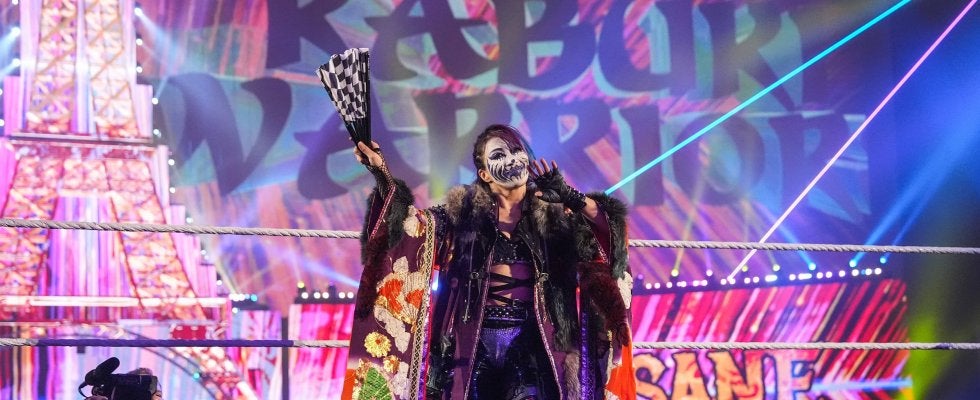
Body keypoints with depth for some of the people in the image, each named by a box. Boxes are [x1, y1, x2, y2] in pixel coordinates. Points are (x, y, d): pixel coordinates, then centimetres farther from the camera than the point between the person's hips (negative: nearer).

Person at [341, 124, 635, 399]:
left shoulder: (550, 211, 9)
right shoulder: (465, 211, 9)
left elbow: (609, 227, -2)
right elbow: (413, 225, -1)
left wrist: (569, 197, -16)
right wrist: (382, 173, -11)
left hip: (532, 344, -1)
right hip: (476, 344, 1)